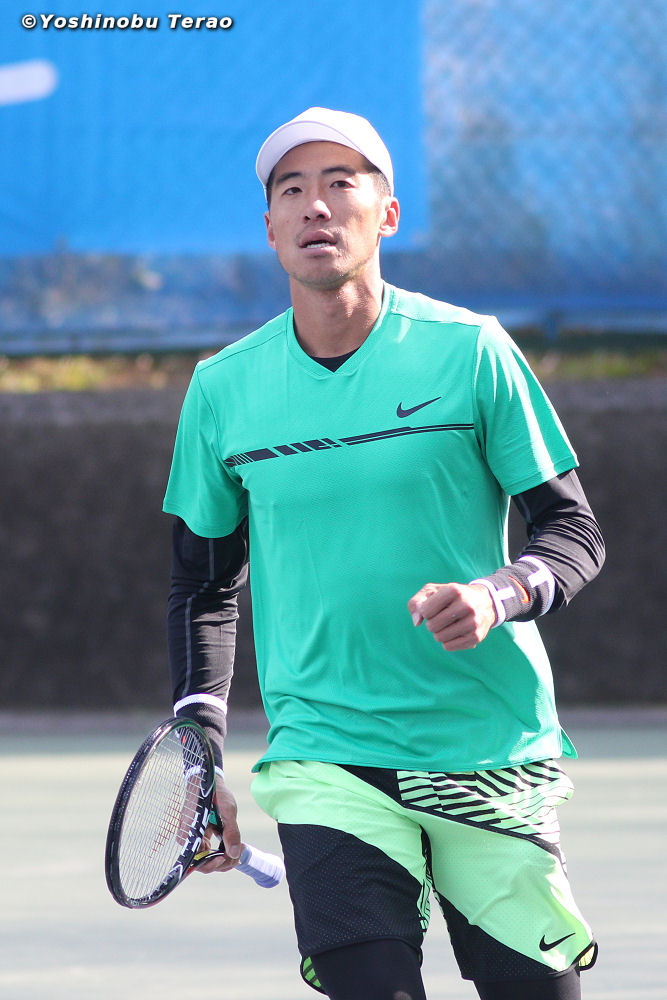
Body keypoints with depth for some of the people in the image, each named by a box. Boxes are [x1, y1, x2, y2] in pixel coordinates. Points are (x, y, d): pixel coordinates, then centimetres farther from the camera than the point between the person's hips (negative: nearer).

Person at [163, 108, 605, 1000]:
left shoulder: (470, 351, -2)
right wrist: (201, 758, 6)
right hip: (322, 757, 1)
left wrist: (498, 594, -19)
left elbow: (573, 529, 2)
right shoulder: (223, 388, 5)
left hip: (492, 751, 0)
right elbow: (204, 583, 15)